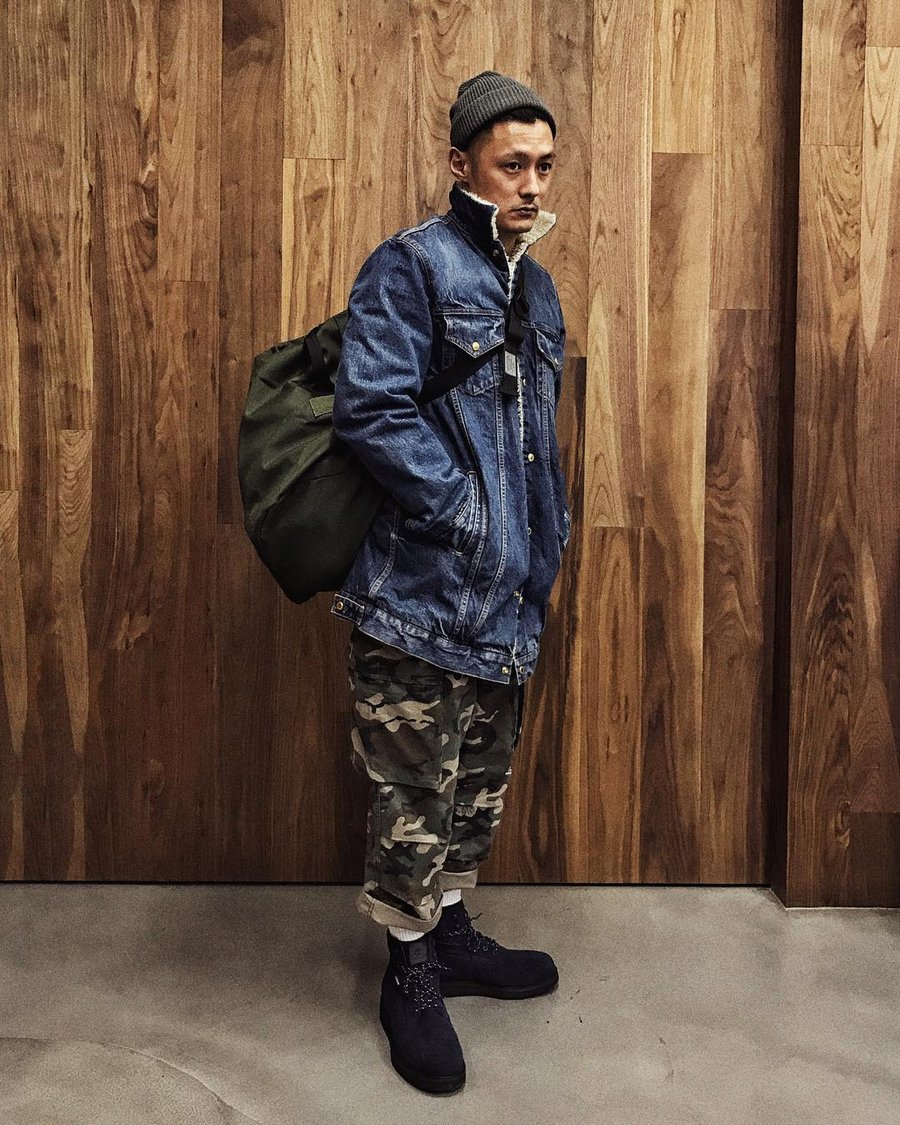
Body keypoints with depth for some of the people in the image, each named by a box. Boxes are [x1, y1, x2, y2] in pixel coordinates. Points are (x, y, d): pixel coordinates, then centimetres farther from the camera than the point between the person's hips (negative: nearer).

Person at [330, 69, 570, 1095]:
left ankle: (450, 929, 38)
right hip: (419, 589, -8)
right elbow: (370, 410, -19)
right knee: (414, 790, 4)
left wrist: (546, 544, 13)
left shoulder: (535, 287, 17)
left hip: (508, 598, 8)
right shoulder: (411, 264, -8)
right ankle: (410, 969, 24)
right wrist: (469, 515, -17)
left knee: (479, 781, 19)